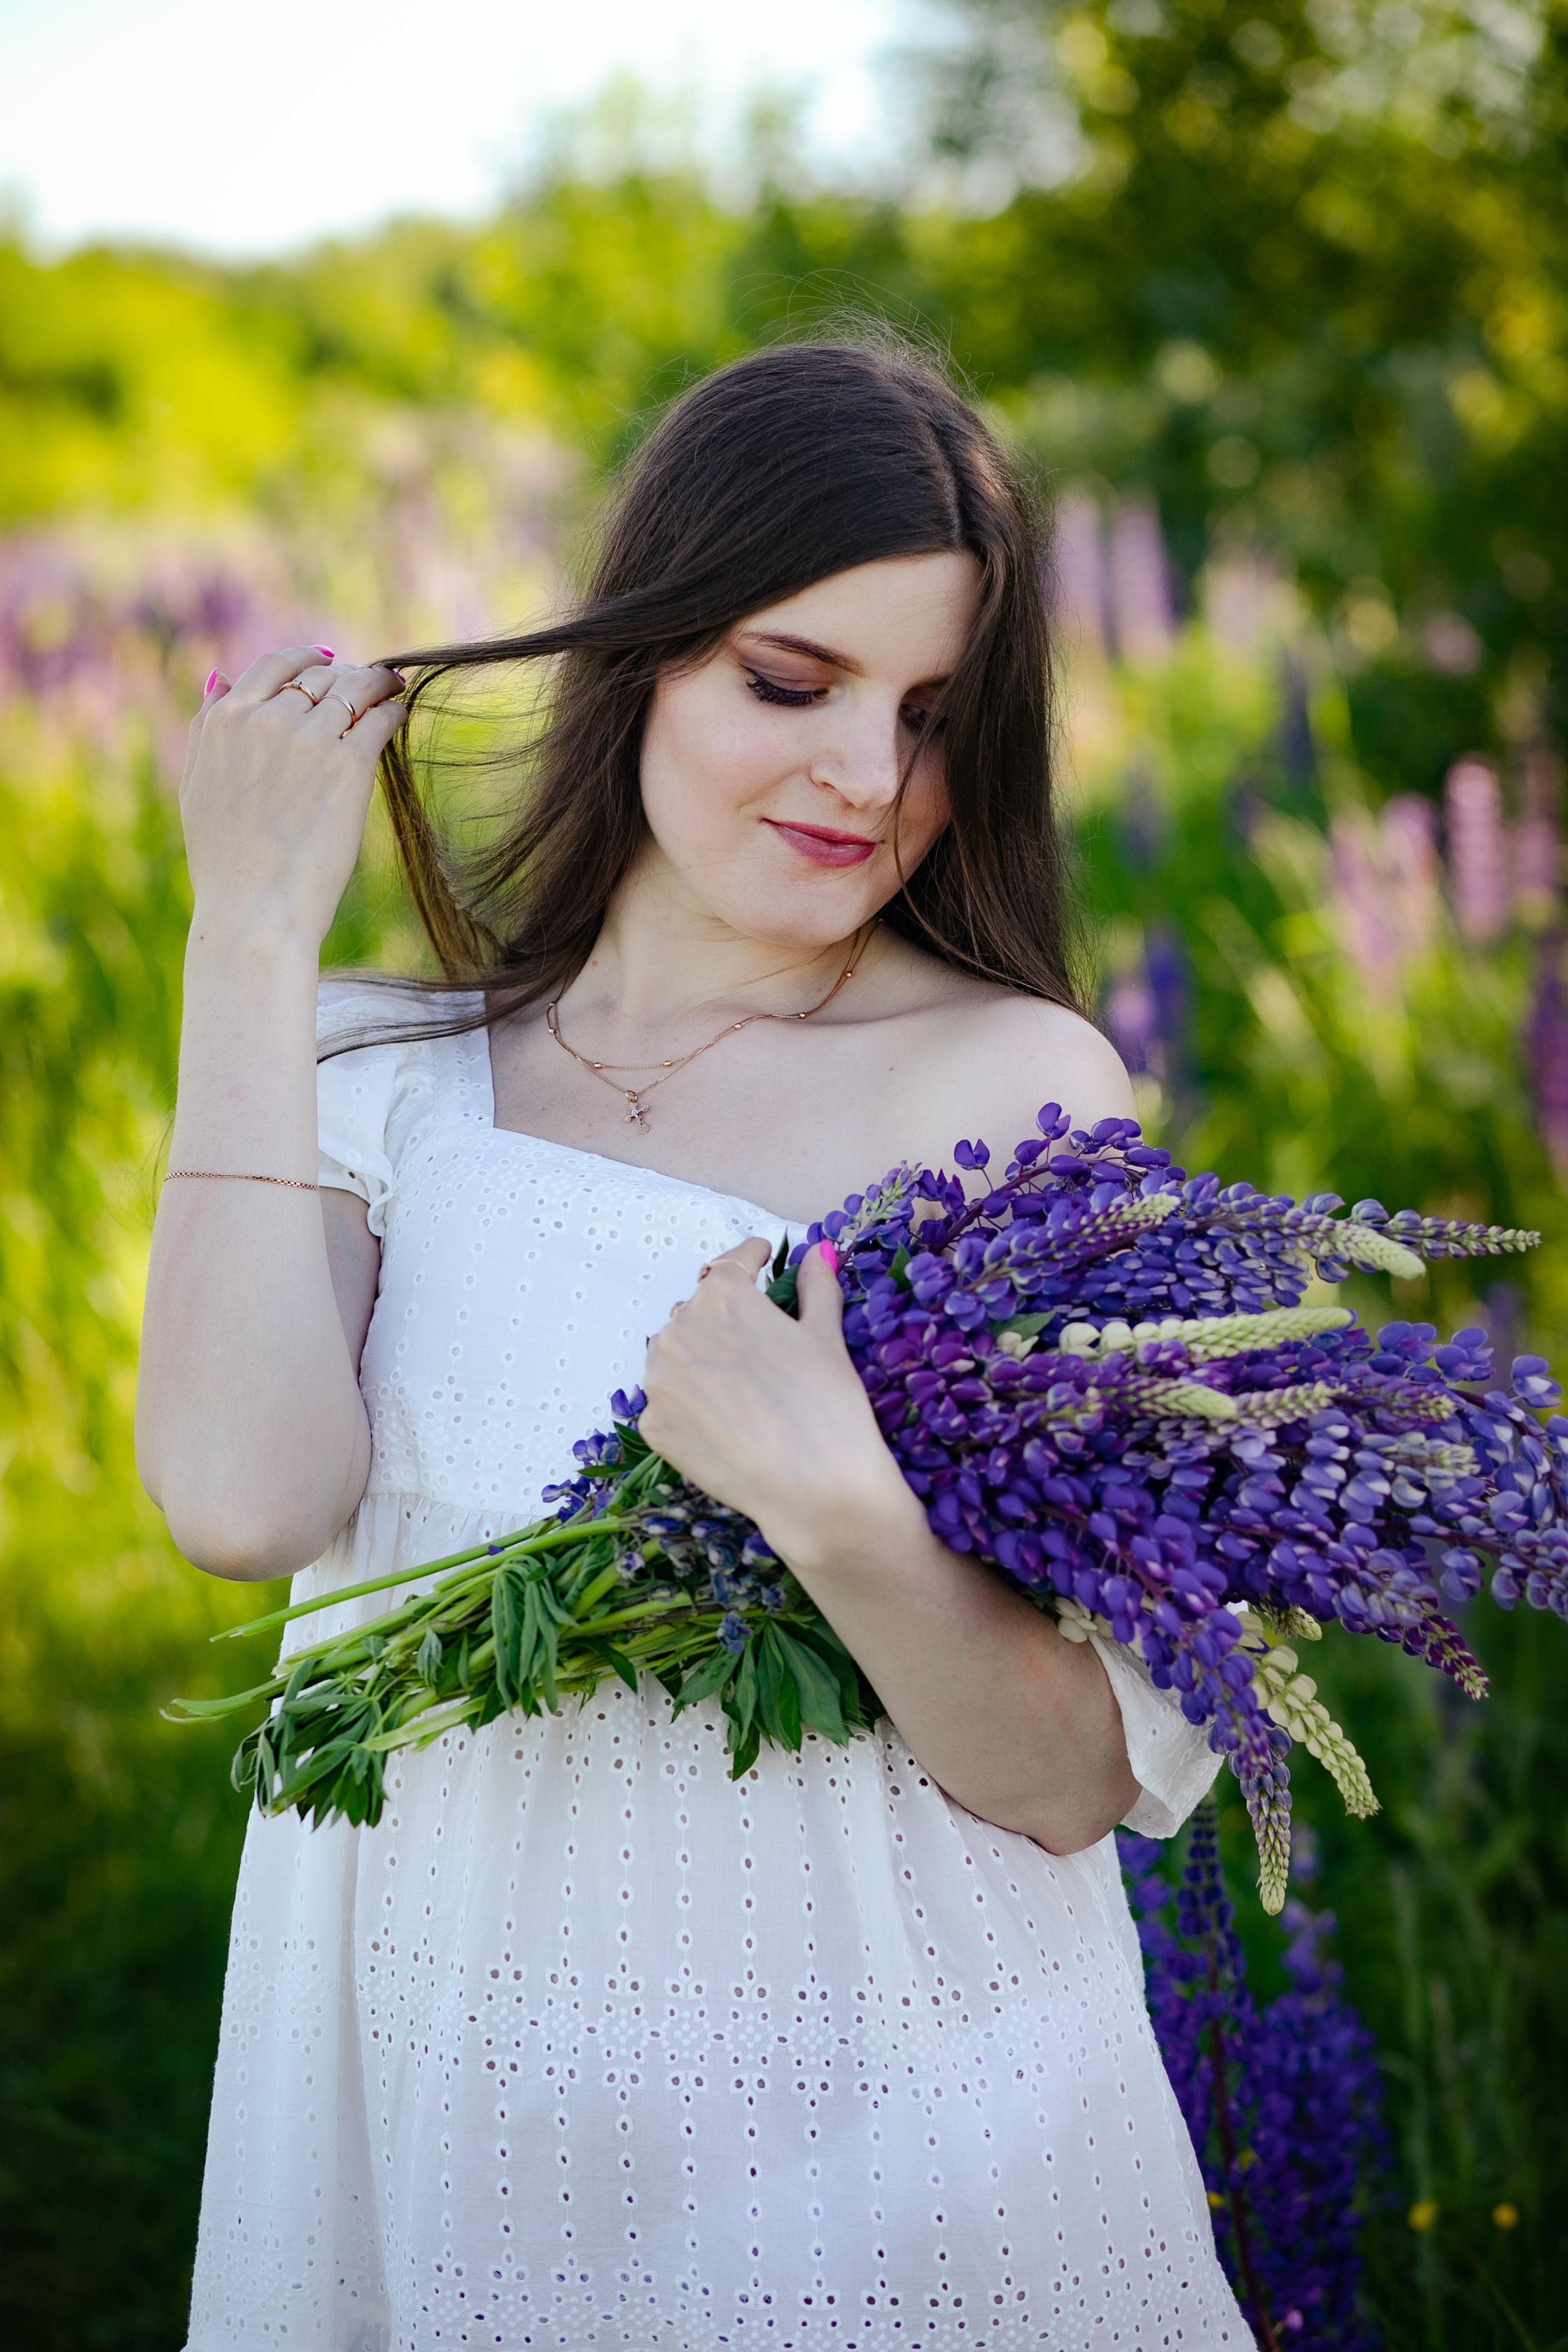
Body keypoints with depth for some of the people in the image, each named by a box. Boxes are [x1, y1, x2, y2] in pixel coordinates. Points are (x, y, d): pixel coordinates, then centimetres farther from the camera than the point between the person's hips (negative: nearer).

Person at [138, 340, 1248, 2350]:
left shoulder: (1018, 1084, -9)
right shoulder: (387, 1077, 0)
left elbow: (1089, 1782, -11)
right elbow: (244, 1501, -19)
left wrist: (830, 1506, -30)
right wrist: (252, 935, -13)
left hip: (897, 2139, -2)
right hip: (446, 2127, 3)